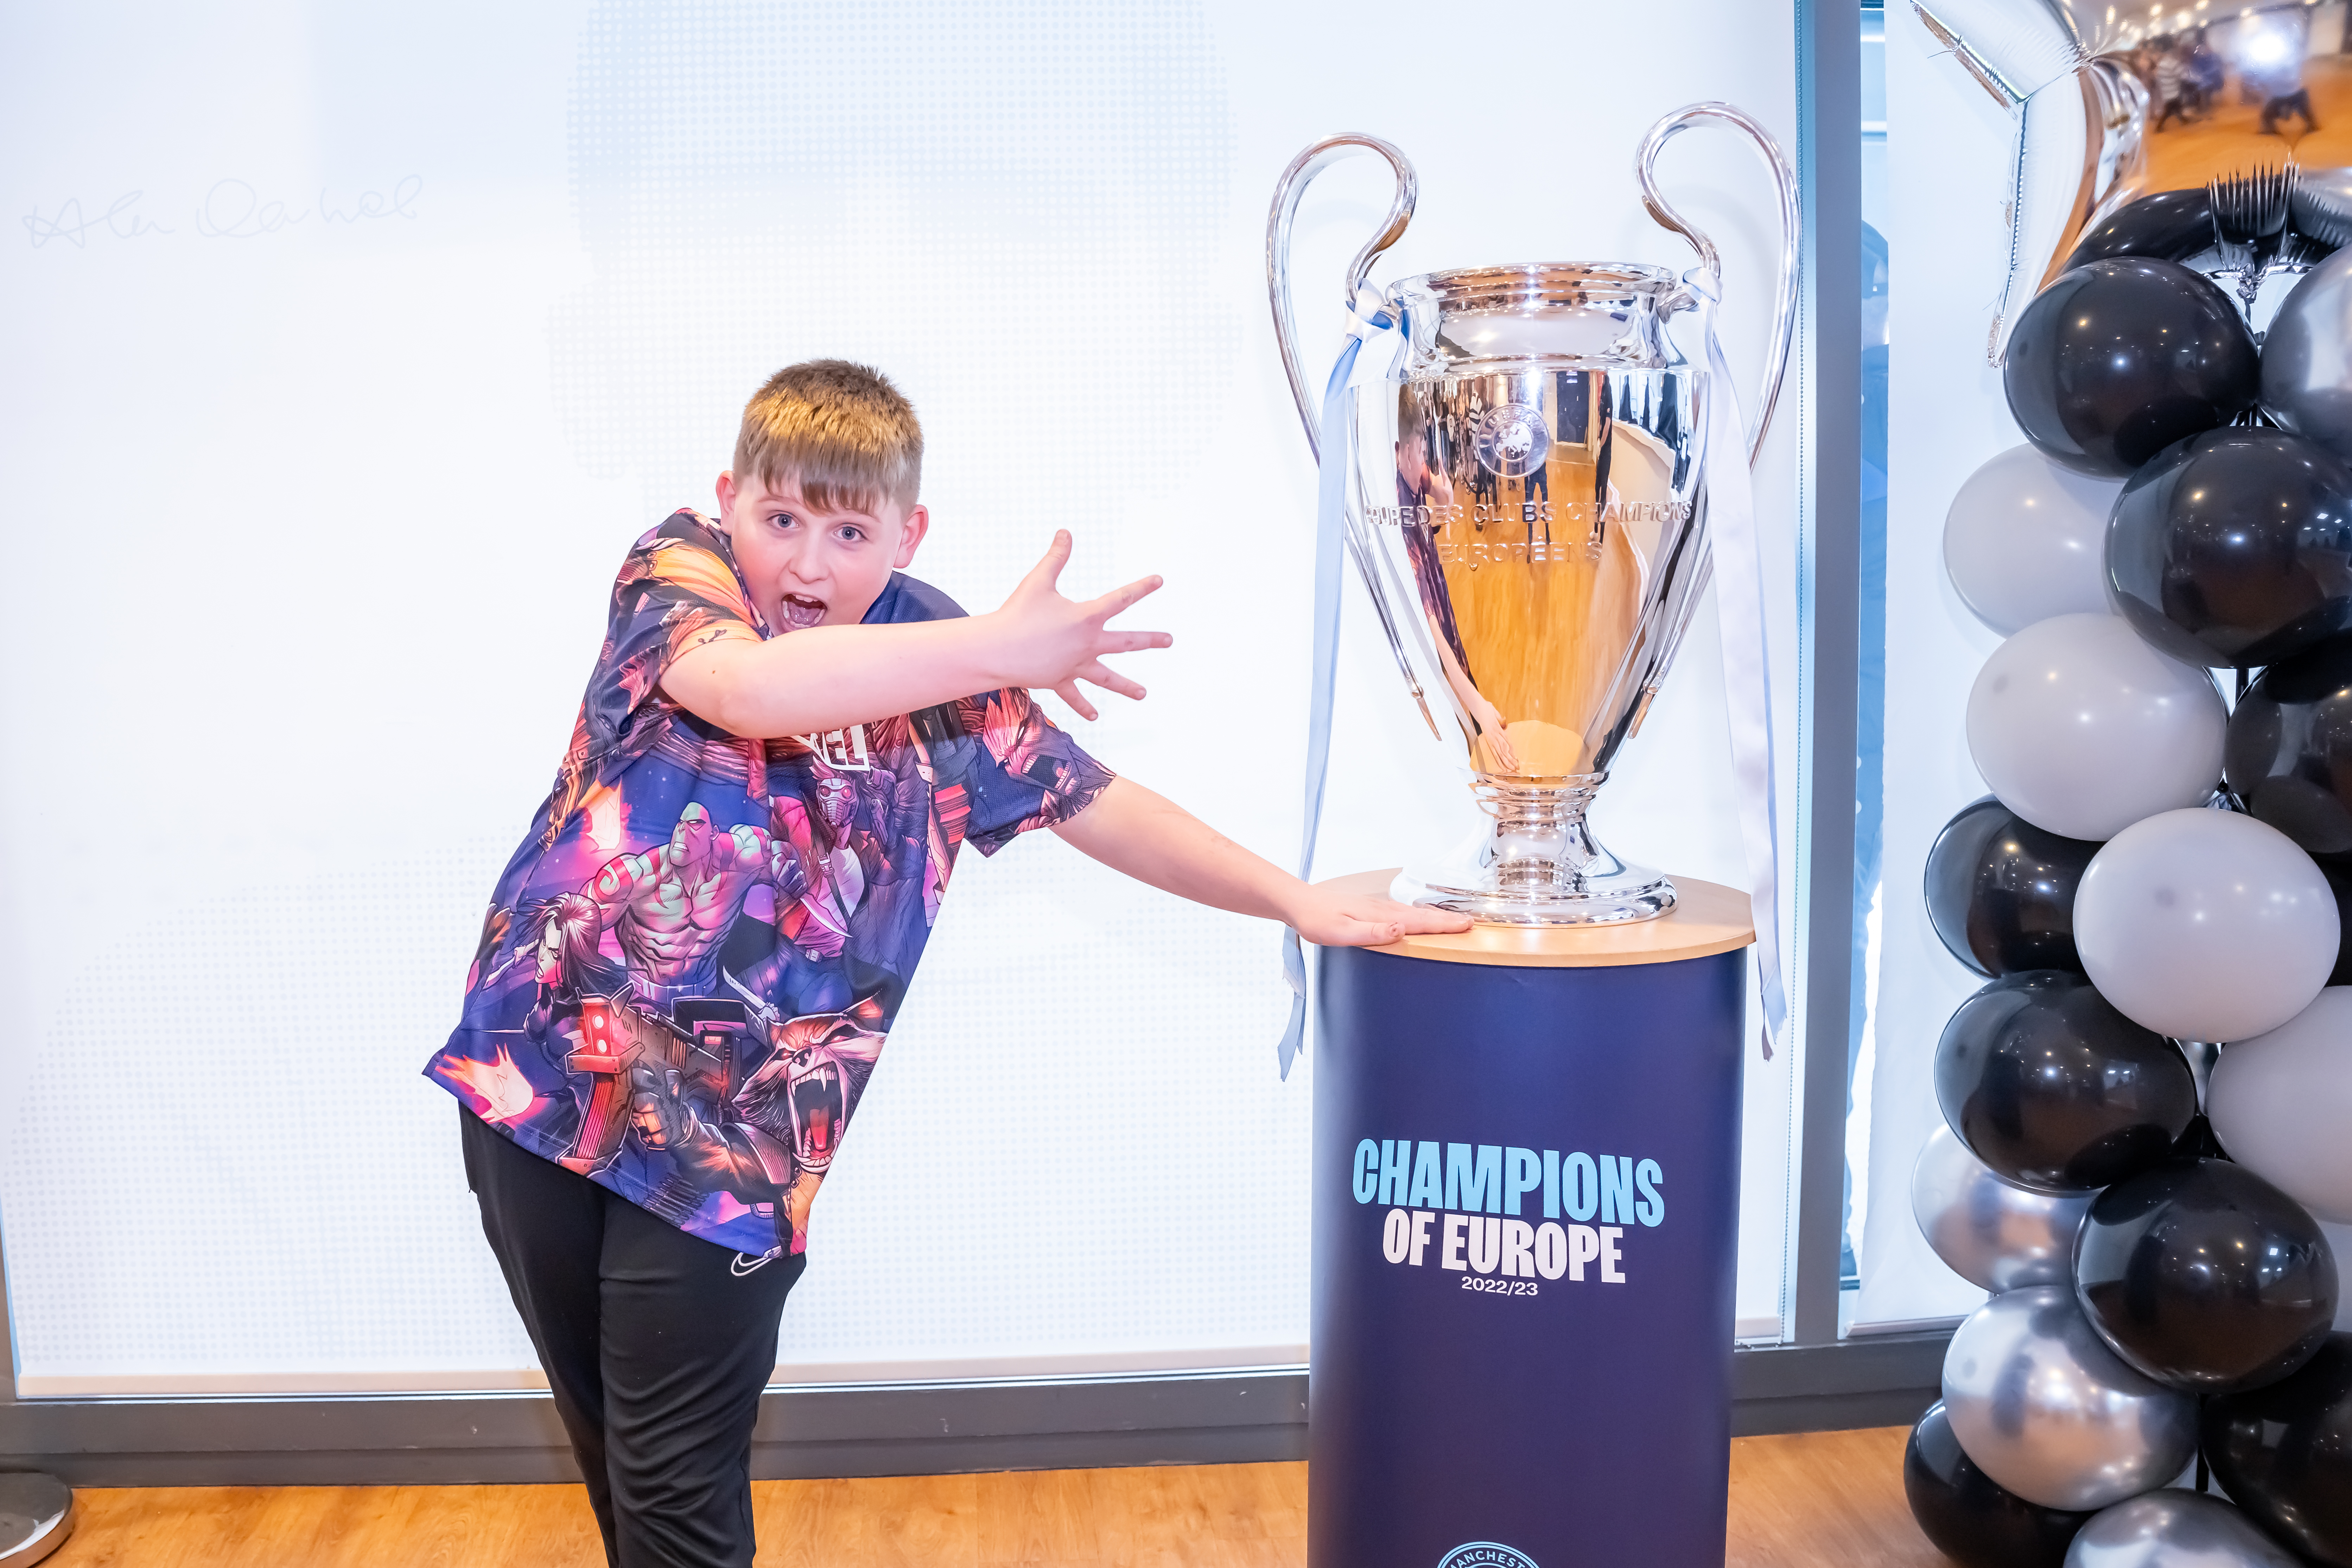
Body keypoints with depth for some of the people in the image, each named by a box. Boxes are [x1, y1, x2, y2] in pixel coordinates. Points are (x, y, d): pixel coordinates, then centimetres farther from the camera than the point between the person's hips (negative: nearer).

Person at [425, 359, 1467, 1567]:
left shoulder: (934, 659, -1)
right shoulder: (674, 570, -8)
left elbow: (1090, 802, 4)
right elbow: (749, 687, -31)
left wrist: (1294, 899, 1)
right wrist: (999, 652, -37)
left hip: (725, 1137, 0)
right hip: (539, 1064, 1)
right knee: (603, 1438, 19)